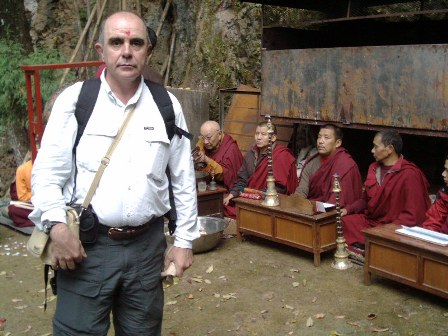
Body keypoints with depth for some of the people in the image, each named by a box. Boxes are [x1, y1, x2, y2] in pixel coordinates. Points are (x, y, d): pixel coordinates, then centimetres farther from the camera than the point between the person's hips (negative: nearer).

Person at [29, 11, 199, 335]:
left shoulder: (168, 106, 3)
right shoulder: (74, 100, -3)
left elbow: (184, 180, 7)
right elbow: (47, 171, -4)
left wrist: (184, 240, 7)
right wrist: (57, 226, -19)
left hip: (147, 245, 3)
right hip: (86, 244, -2)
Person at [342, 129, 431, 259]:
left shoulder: (409, 174, -14)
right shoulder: (374, 168, 11)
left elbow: (413, 216, -16)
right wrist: (348, 209, 3)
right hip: (370, 220, 7)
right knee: (343, 221, -12)